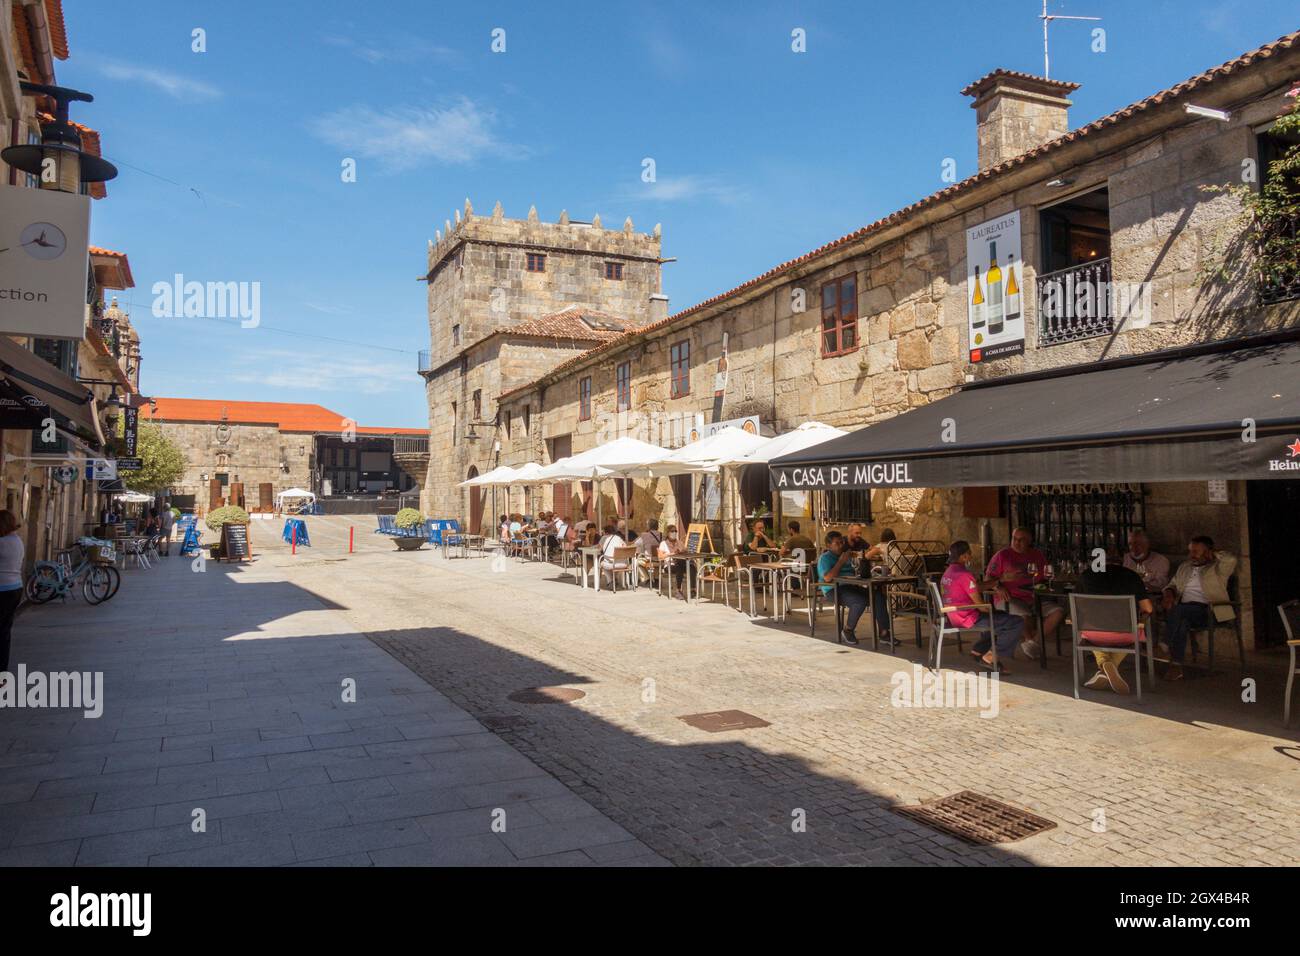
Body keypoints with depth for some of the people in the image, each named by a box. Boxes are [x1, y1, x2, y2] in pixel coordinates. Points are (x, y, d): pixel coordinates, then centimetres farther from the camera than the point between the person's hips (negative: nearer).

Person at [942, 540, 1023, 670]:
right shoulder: (964, 575, -20)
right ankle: (990, 656, -3)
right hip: (970, 620, -10)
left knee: (1004, 617, 31)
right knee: (1018, 623, -9)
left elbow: (978, 587, 18)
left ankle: (978, 650, 24)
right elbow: (979, 603, -18)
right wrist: (992, 609, 1)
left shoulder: (948, 572, 11)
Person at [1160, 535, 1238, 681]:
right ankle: (1176, 666, -35)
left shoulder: (1217, 569, 6)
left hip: (1206, 610, -5)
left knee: (1177, 610, -33)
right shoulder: (1184, 567, 25)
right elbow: (1172, 584, 25)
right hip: (1184, 611, 5)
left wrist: (1213, 554, 4)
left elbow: (1231, 560, -15)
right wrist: (1169, 594, 1)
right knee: (1182, 622, -31)